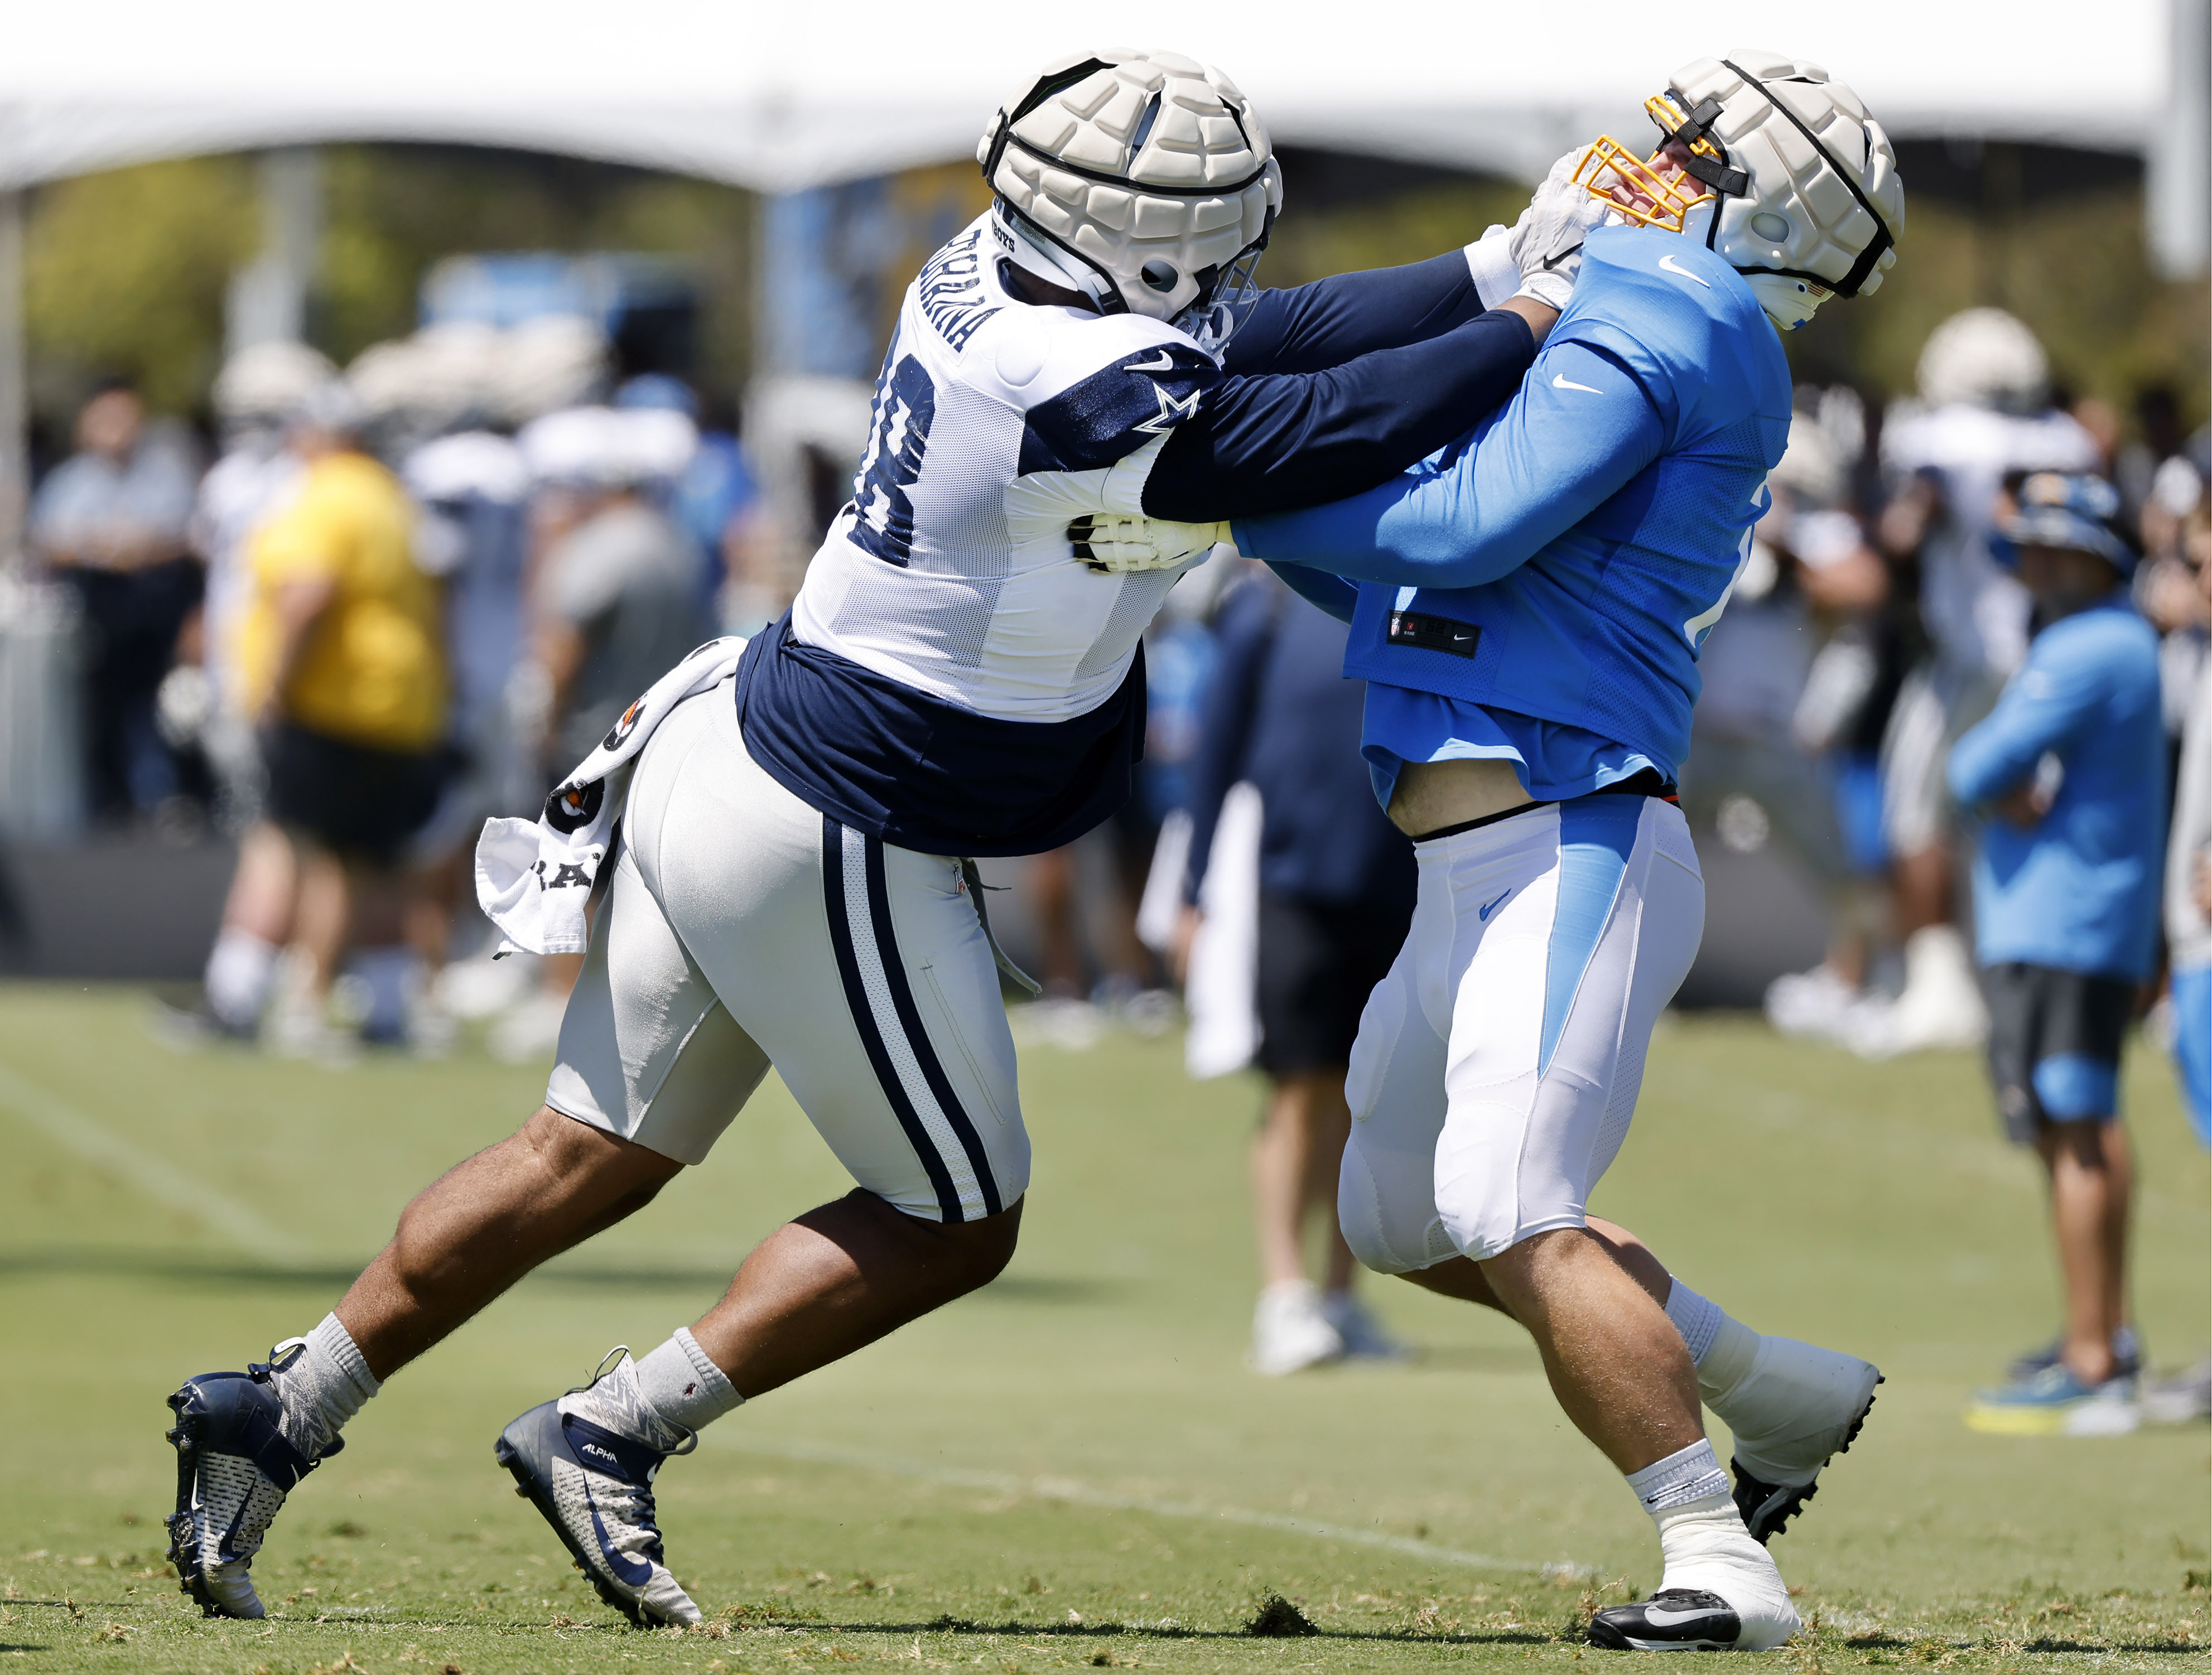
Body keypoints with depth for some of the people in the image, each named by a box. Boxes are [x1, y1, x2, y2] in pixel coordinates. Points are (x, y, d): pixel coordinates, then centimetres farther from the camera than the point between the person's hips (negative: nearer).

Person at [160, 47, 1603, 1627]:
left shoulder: (985, 275, 0)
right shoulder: (1091, 398, -27)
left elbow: (1270, 338, 9)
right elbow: (1346, 428, -18)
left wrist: (1502, 267, 7)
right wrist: (1535, 323, -4)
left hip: (732, 761, 9)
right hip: (836, 850, -9)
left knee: (591, 1160, 18)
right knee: (954, 1225, 9)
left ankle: (277, 1412, 21)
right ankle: (608, 1438, 9)